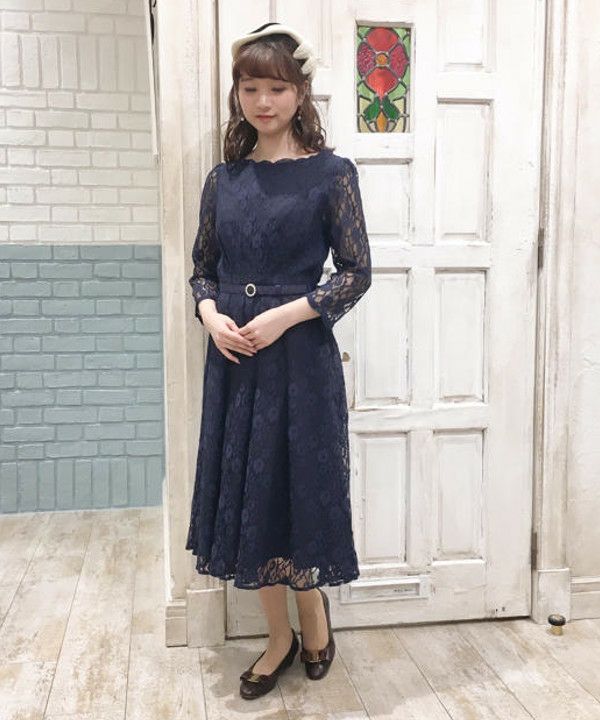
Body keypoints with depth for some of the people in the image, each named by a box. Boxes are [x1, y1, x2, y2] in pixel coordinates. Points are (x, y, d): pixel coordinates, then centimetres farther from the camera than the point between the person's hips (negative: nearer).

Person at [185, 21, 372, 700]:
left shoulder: (331, 172, -4)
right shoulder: (223, 178, 9)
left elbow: (356, 273, -6)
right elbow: (203, 267, 14)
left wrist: (286, 314, -17)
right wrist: (210, 313, -7)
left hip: (299, 354, -4)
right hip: (232, 356, 5)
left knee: (299, 487, 4)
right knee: (245, 492, 10)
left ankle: (314, 609, 35)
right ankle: (280, 638, 29)